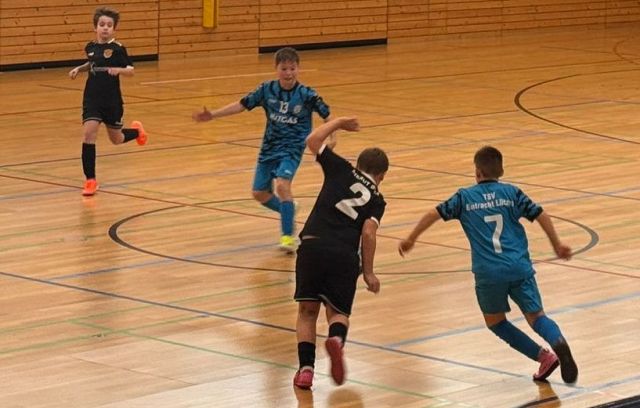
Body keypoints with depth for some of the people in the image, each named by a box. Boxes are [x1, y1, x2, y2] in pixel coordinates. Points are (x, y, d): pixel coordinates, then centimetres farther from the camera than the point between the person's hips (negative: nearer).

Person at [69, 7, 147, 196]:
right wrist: (78, 69, 6)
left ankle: (136, 130, 50)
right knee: (88, 134, -16)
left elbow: (131, 71, -12)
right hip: (92, 99, 2)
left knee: (116, 139, 13)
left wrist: (119, 70, -32)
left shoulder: (118, 48, -11)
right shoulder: (90, 47, 2)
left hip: (112, 100, -2)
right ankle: (90, 180, -8)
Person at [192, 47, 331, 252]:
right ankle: (288, 212, 38)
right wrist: (213, 114, -2)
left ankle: (288, 236, -21)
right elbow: (241, 104, 2)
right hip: (269, 147, 5)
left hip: (292, 148, -5)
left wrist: (332, 137, -24)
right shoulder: (267, 90, -4)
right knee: (260, 193, 9)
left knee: (282, 184, -28)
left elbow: (327, 116, -8)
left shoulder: (306, 94, -13)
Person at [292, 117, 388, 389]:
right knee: (338, 311, 16)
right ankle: (336, 338, -20)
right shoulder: (376, 199, 14)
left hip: (312, 245, 0)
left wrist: (339, 122, 34)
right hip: (345, 255, 0)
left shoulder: (342, 171, 16)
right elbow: (368, 232, 0)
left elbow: (313, 141, 22)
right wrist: (368, 272, 4)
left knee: (307, 311, 12)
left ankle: (306, 367, -5)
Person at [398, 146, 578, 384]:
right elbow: (542, 216, 5)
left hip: (488, 272, -1)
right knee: (535, 316, 7)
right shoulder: (512, 193, 10)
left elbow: (434, 214, 6)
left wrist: (410, 240, 17)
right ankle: (559, 343, -28)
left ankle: (543, 356, 4)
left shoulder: (465, 197, 9)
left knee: (495, 321, 19)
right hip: (519, 267, 1)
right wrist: (558, 246, 17)